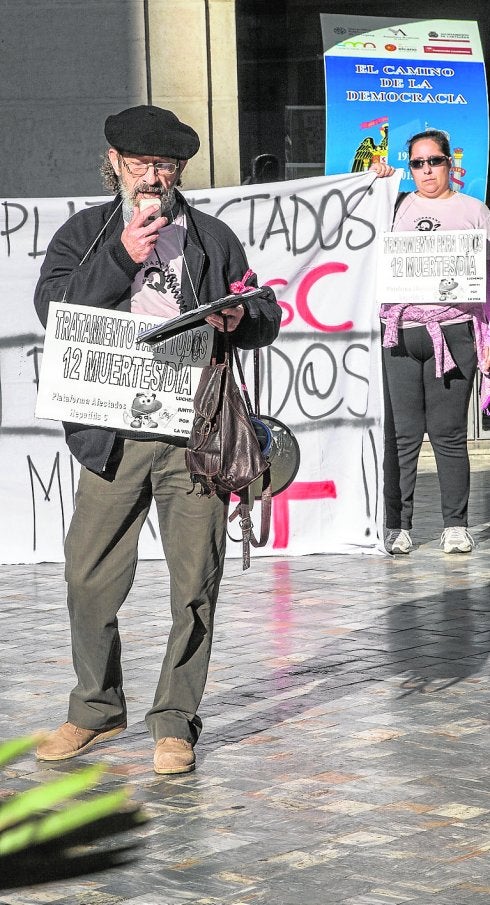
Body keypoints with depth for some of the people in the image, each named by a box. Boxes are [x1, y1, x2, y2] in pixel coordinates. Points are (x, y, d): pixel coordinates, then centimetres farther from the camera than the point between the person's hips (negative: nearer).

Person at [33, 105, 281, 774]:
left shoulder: (213, 237, 16)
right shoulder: (83, 233, 12)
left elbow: (267, 316, 18)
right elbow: (53, 310, -3)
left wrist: (241, 317, -5)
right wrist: (122, 258, -10)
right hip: (112, 436, 0)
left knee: (195, 584, 0)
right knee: (90, 581, 3)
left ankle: (175, 722, 13)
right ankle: (97, 709, 23)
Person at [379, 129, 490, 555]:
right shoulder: (399, 206, 14)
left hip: (454, 331, -1)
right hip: (401, 331, 1)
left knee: (449, 432, -1)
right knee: (402, 432, 0)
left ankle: (456, 525, 7)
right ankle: (397, 526, 6)